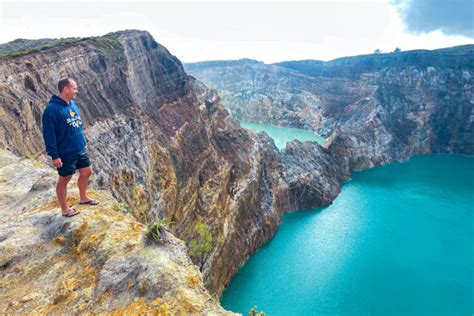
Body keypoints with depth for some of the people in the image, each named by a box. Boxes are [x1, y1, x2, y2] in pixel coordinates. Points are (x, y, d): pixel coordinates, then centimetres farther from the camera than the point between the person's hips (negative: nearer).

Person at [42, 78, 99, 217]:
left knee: (87, 172, 18)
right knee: (64, 179, 8)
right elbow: (48, 134, -19)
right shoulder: (52, 109, -21)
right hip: (65, 153, -8)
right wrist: (54, 155, -18)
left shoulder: (72, 104, 4)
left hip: (80, 150, 8)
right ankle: (64, 209, 25)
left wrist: (83, 142, 17)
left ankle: (83, 197, 40)